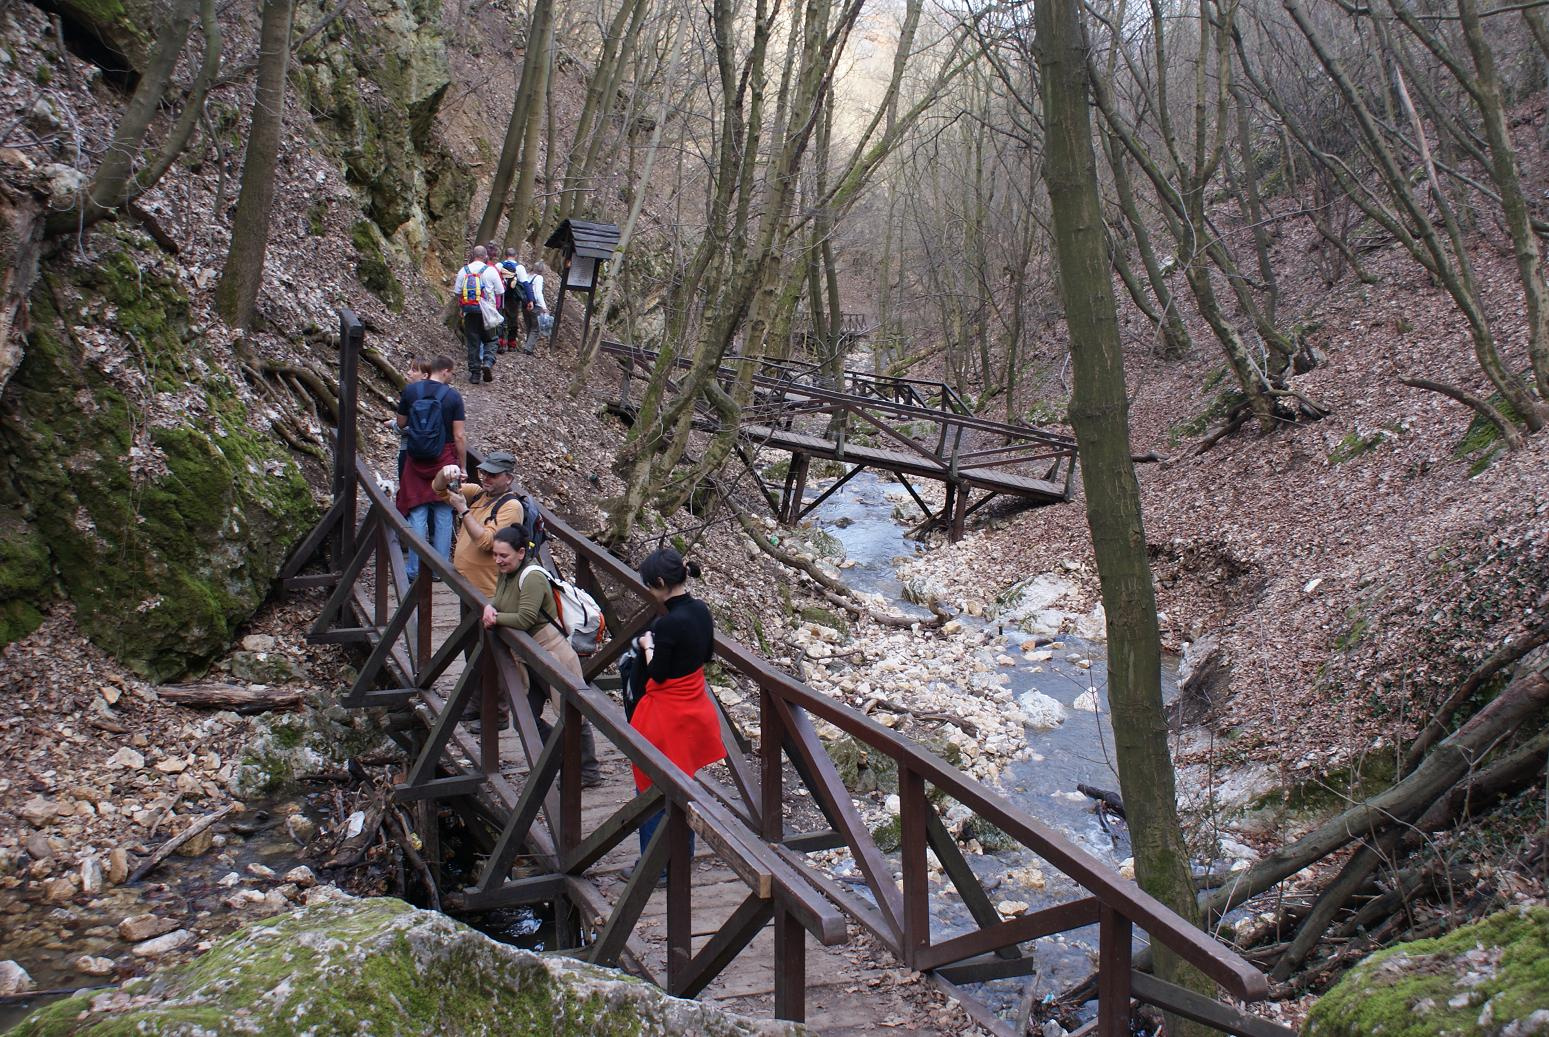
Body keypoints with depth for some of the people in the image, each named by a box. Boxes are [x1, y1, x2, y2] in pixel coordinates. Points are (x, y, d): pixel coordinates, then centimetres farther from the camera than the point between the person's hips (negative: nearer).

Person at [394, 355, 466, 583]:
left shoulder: (410, 390, -1)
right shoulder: (453, 396, -8)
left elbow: (401, 424, 9)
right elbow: (459, 436, -9)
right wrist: (462, 466, -1)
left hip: (416, 459, 2)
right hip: (444, 460, -2)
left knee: (417, 515, 6)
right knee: (443, 515, 8)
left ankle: (414, 570, 6)